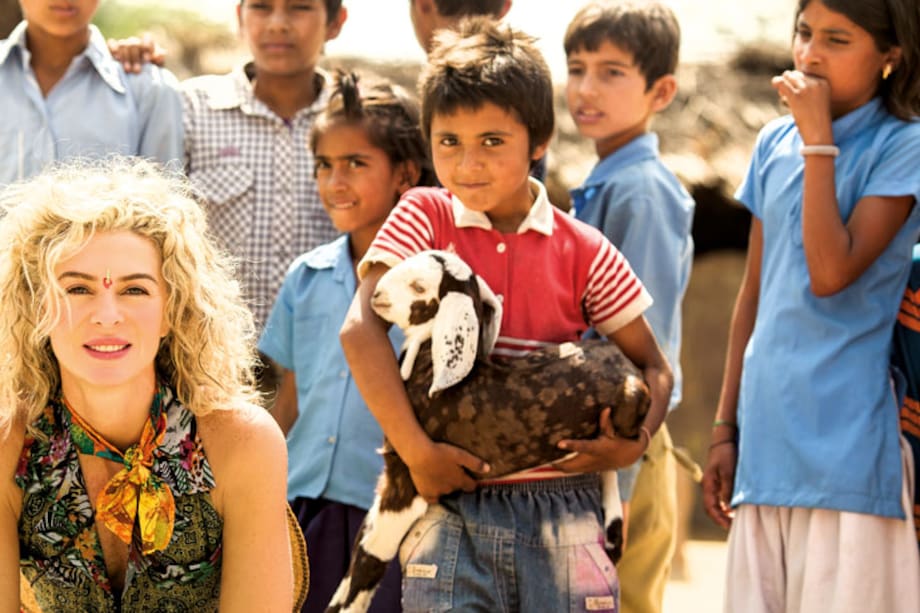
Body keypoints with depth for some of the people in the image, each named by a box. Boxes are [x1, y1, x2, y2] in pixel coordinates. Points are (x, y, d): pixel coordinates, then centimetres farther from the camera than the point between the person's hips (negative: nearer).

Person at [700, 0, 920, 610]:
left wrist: (818, 142, -16)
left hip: (844, 439, -6)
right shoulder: (776, 143, 12)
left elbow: (831, 273, -18)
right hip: (767, 437, 6)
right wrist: (725, 427, 15)